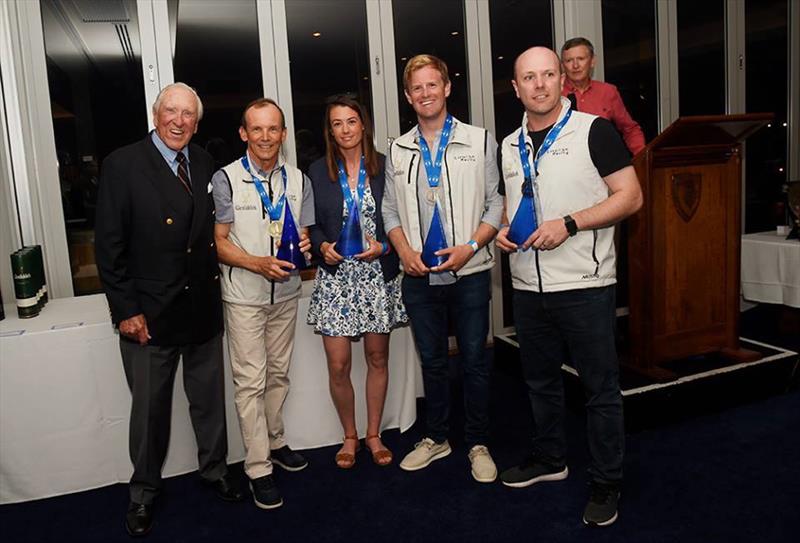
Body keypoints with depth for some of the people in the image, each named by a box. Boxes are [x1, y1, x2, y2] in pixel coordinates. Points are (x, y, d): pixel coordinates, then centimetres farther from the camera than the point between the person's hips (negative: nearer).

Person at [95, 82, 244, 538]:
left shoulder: (205, 163, 5)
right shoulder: (123, 165, -9)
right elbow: (109, 244, -10)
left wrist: (215, 278, 2)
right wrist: (125, 309, -13)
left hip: (204, 307, 4)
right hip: (149, 313, -4)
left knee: (210, 397, 17)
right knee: (150, 407, 11)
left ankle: (215, 468, 39)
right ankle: (145, 490, 33)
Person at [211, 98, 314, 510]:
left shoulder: (297, 180, 2)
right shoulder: (226, 179, -9)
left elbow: (304, 235, 9)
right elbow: (219, 242, -9)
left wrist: (304, 247, -15)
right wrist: (259, 264, -23)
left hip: (286, 292, 4)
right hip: (243, 295, -4)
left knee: (279, 373, 17)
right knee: (250, 380, -1)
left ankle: (275, 441, 35)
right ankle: (258, 468, 10)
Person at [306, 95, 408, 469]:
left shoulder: (384, 166, 2)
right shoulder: (318, 171, 4)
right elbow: (311, 224, 8)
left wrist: (383, 246, -13)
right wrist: (323, 247, -11)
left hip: (378, 275, 0)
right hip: (336, 277, 0)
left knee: (378, 358, 10)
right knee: (338, 366, 0)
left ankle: (373, 434, 29)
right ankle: (349, 435, 24)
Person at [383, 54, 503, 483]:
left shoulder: (479, 141, 1)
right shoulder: (398, 151, 9)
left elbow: (495, 203, 0)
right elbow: (390, 209, 12)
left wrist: (470, 247, -14)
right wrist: (405, 251, -4)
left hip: (469, 272, -2)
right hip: (419, 275, 3)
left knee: (474, 361, 5)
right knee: (432, 361, 14)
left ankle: (477, 444, 22)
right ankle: (436, 439, 30)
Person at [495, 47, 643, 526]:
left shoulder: (593, 131, -6)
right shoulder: (509, 146, 11)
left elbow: (631, 197, -10)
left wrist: (568, 223, -19)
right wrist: (503, 231, 1)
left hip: (584, 286, -6)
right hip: (528, 286, 6)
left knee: (601, 387, 5)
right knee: (540, 380, 19)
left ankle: (607, 482, 22)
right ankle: (550, 458, 38)